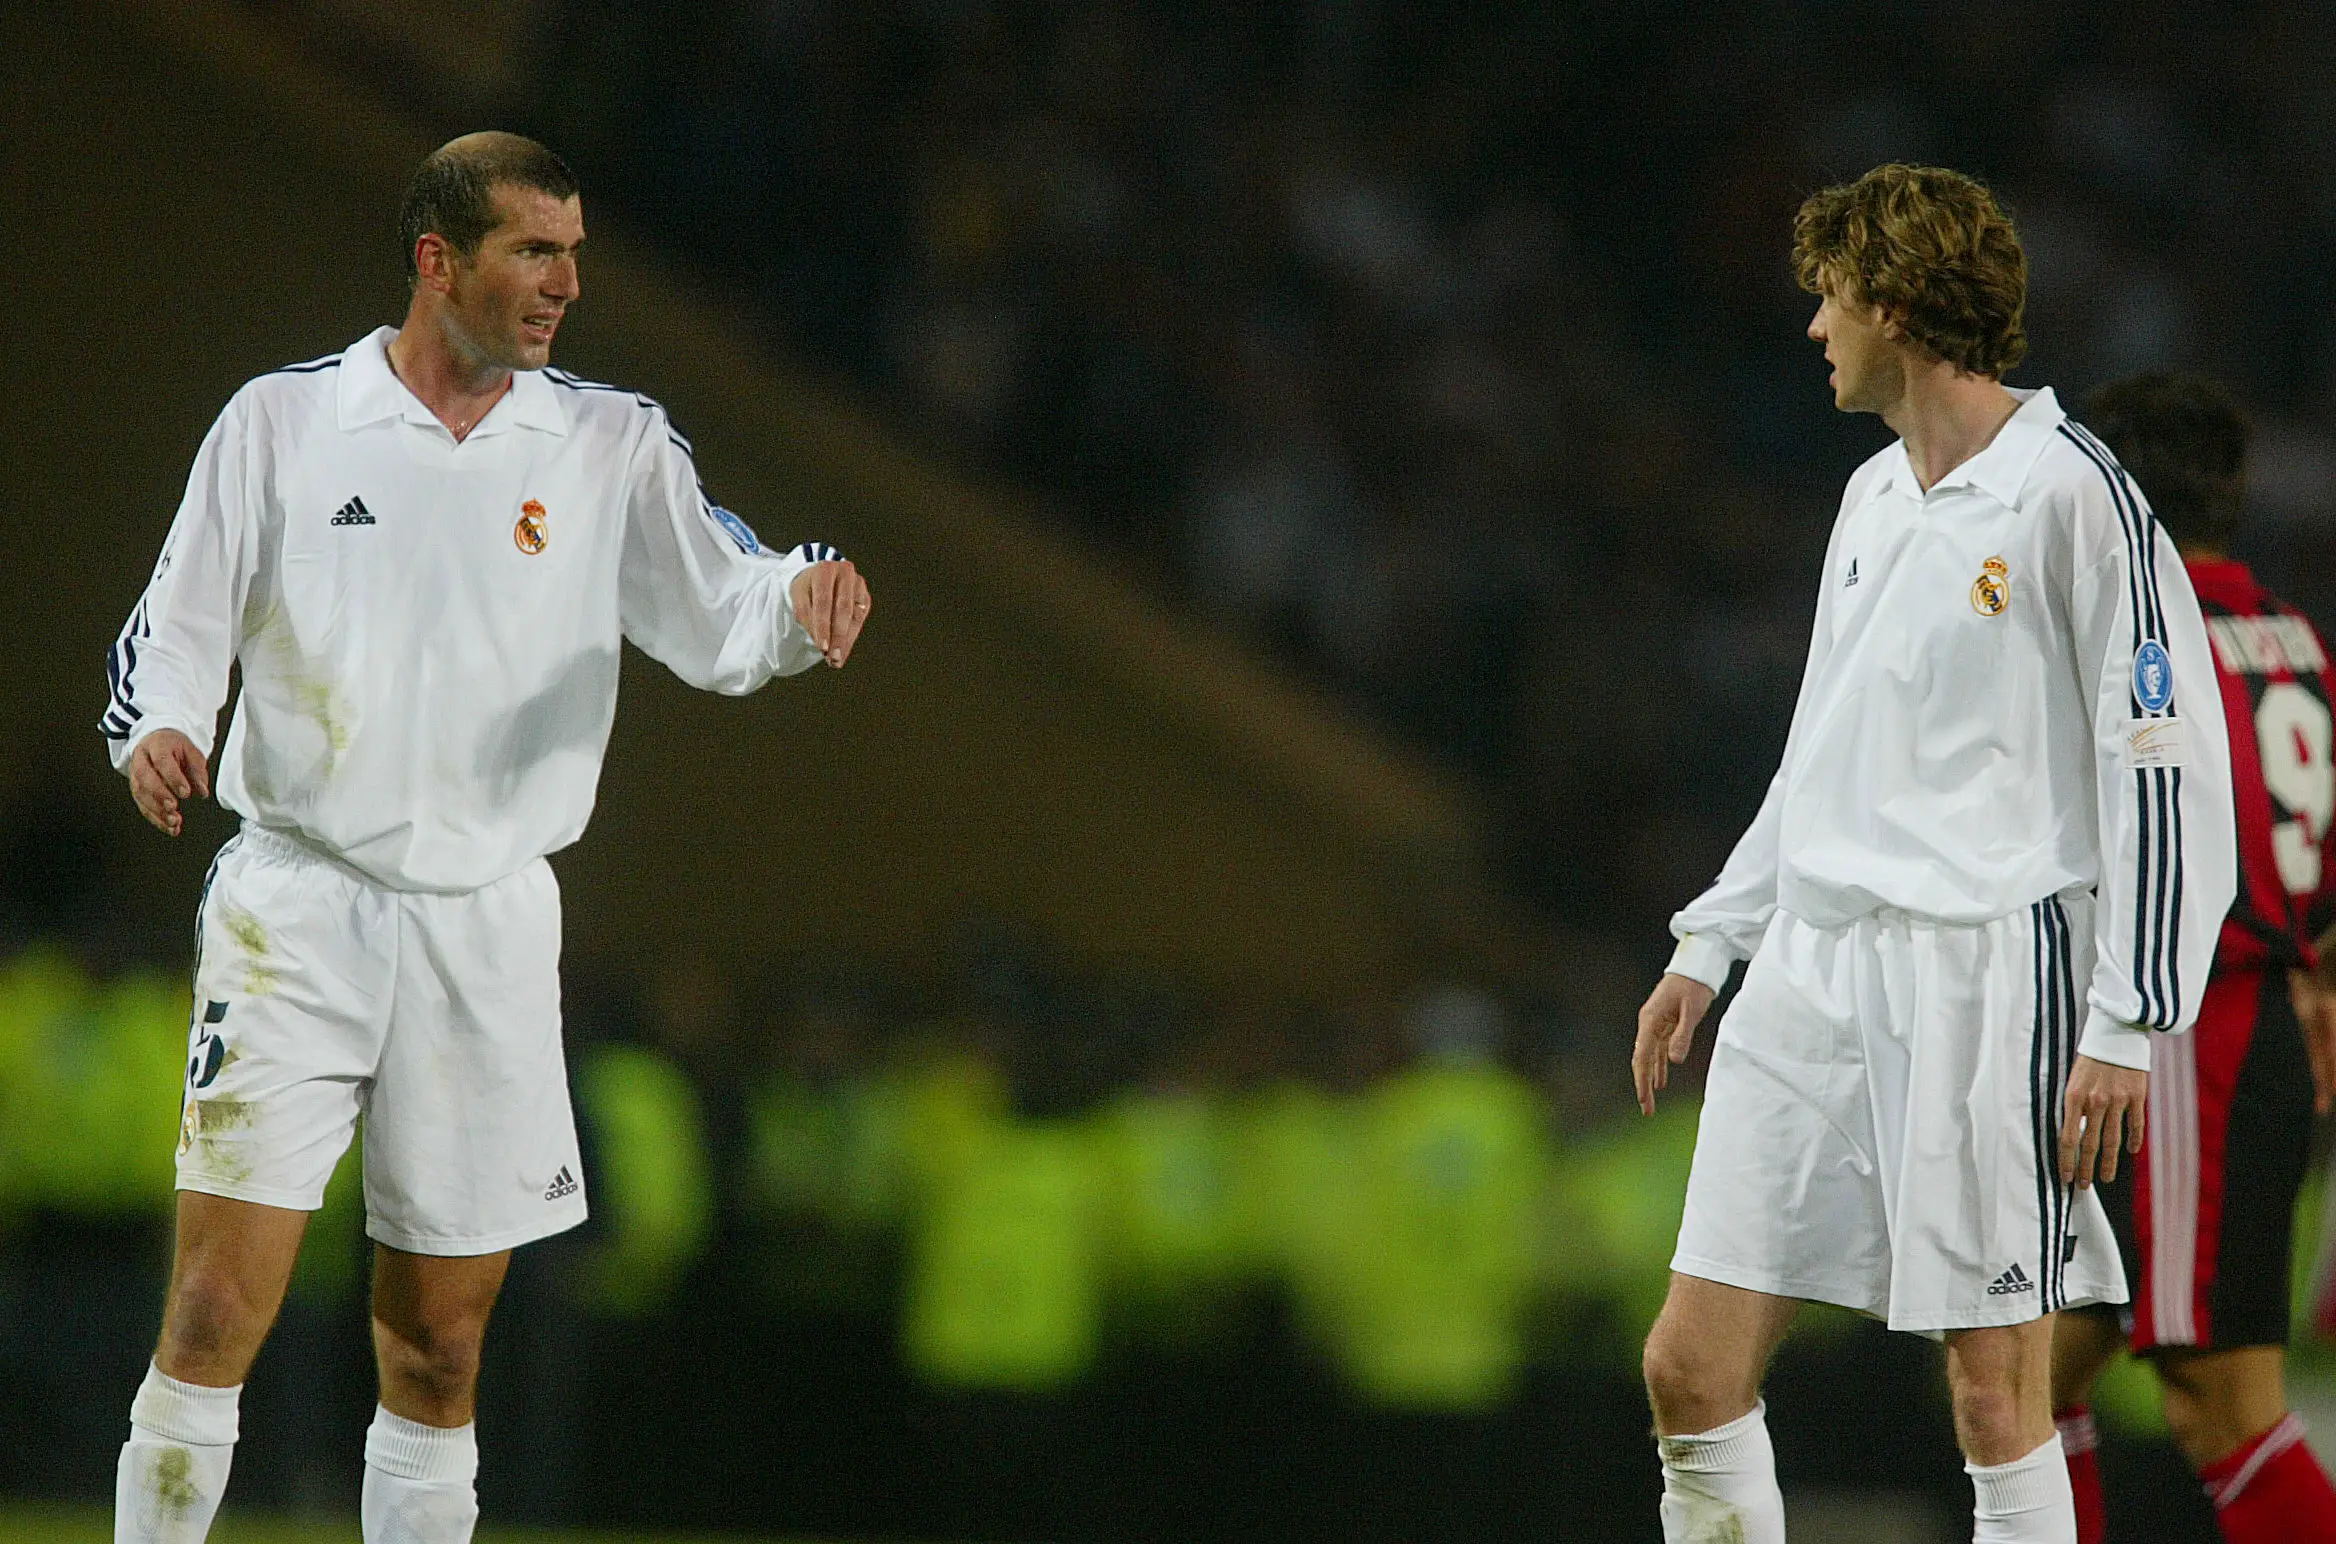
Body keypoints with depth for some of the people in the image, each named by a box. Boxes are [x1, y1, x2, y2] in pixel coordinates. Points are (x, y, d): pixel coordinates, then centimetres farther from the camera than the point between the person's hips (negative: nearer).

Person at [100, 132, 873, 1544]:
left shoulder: (612, 444, 6)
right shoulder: (282, 421, 1)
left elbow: (718, 620, -1)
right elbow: (176, 629, 5)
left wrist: (799, 599, -23)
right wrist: (157, 727, -16)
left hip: (487, 931, 2)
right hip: (296, 902, -2)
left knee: (438, 1347, 6)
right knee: (221, 1308, -11)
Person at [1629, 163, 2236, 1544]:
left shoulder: (2072, 494, -8)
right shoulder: (1875, 497, 17)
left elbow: (2171, 768, -10)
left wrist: (2129, 1028, -14)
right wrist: (1712, 944, 25)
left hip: (1986, 974, -7)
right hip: (1812, 966, 8)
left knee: (1997, 1394, -5)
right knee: (1693, 1367, 0)